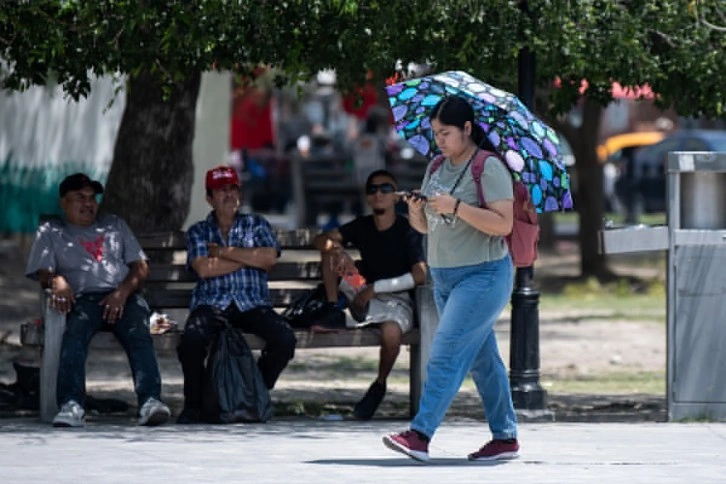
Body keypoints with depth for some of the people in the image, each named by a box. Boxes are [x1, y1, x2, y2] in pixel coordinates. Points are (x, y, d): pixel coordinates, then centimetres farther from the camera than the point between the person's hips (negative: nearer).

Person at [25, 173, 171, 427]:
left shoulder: (114, 225, 27)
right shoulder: (51, 232, 22)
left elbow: (140, 267, 18)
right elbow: (42, 272, 8)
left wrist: (123, 292, -4)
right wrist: (56, 281, -18)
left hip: (123, 297, 2)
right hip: (82, 298, -2)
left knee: (139, 334, -32)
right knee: (74, 334, -36)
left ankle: (150, 402, -50)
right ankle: (71, 406, -53)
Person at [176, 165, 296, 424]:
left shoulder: (257, 225, 16)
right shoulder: (198, 232, 14)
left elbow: (269, 258, -4)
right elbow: (203, 268, -6)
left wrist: (224, 252, -3)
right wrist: (251, 259, -2)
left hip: (252, 304, 1)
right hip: (211, 304, -1)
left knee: (285, 339, -27)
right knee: (192, 339, -35)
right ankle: (194, 404, -13)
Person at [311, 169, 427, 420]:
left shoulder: (407, 231, -9)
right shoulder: (362, 226, 6)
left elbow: (420, 275, -21)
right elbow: (321, 240, -2)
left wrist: (376, 287, -23)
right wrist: (338, 251, -25)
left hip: (397, 301, -5)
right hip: (364, 297, 5)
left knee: (391, 331, -39)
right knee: (332, 249, -5)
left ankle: (379, 385, -11)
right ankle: (332, 310, -10)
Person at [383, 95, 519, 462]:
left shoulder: (489, 168, -11)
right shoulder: (437, 169, 12)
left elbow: (503, 224, -19)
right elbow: (424, 225, 16)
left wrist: (456, 207, -25)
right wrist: (415, 210, -7)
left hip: (483, 276, -8)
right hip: (444, 276, 8)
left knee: (446, 352, -16)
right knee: (481, 359, 12)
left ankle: (420, 434, -22)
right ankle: (505, 437, 19)